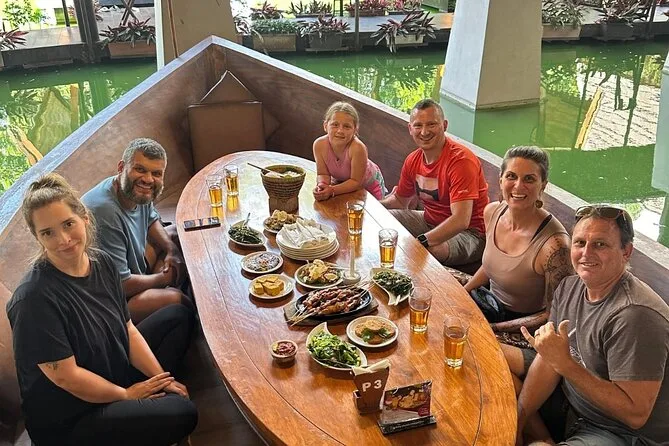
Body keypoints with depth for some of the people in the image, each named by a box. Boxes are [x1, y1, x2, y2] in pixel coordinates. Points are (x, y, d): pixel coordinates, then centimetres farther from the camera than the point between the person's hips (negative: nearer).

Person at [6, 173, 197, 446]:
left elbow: (128, 329, 1)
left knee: (179, 316, 12)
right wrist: (126, 394, -11)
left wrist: (162, 379, -5)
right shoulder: (34, 298, -29)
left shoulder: (101, 262, -7)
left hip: (115, 372, 8)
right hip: (67, 418, -8)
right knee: (182, 413, -24)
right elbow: (65, 376, -24)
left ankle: (154, 392, 8)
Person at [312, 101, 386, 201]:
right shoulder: (319, 145, -29)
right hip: (341, 183, 3)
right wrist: (322, 187, -38)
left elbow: (356, 181, -31)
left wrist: (332, 190, -42)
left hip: (368, 184, -3)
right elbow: (323, 174, -17)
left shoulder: (358, 148, -40)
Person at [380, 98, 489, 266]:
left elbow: (461, 220, -34)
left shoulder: (461, 160, -25)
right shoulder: (413, 160, 0)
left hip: (469, 233, -8)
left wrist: (421, 242, -42)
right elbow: (400, 200, 16)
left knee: (431, 250, -37)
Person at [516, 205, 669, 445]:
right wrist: (516, 424, -7)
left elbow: (635, 414, -28)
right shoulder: (569, 288, -2)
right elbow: (548, 362, 0)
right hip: (574, 406, 8)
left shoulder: (635, 316, -28)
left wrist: (565, 363, -31)